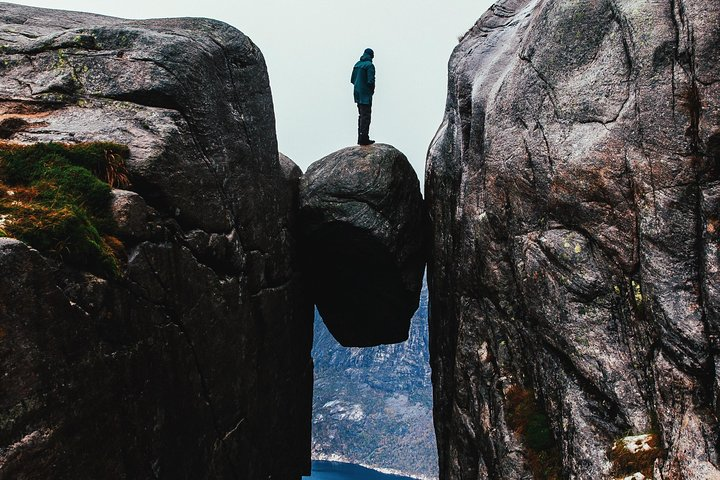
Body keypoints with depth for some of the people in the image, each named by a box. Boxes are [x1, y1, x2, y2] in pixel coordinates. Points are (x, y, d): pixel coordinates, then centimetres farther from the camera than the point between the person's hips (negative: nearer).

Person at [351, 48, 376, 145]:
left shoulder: (357, 64, 10)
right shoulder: (369, 65, -13)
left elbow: (352, 79, 13)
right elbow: (371, 81, -19)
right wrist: (372, 89, -2)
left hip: (358, 94, 7)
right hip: (366, 94, -7)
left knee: (361, 115, 15)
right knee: (365, 116, -5)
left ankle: (361, 138, 18)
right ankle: (364, 139, -6)